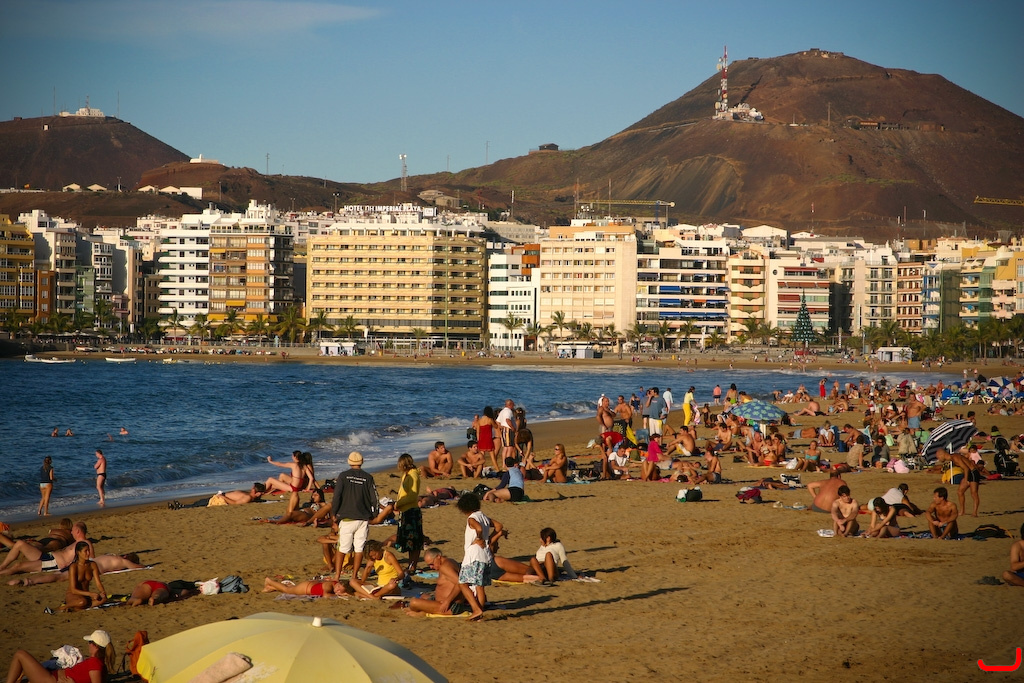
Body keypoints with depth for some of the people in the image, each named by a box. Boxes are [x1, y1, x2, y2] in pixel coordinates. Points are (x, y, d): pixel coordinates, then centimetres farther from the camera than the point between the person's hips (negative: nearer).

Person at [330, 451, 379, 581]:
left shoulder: (343, 476, -4)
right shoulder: (368, 478, 0)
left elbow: (336, 496, -6)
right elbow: (374, 499, 2)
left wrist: (334, 513, 6)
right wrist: (374, 515, 15)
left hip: (346, 518, -1)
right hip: (363, 519, 1)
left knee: (342, 549, 4)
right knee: (359, 549, 7)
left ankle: (337, 575, 0)